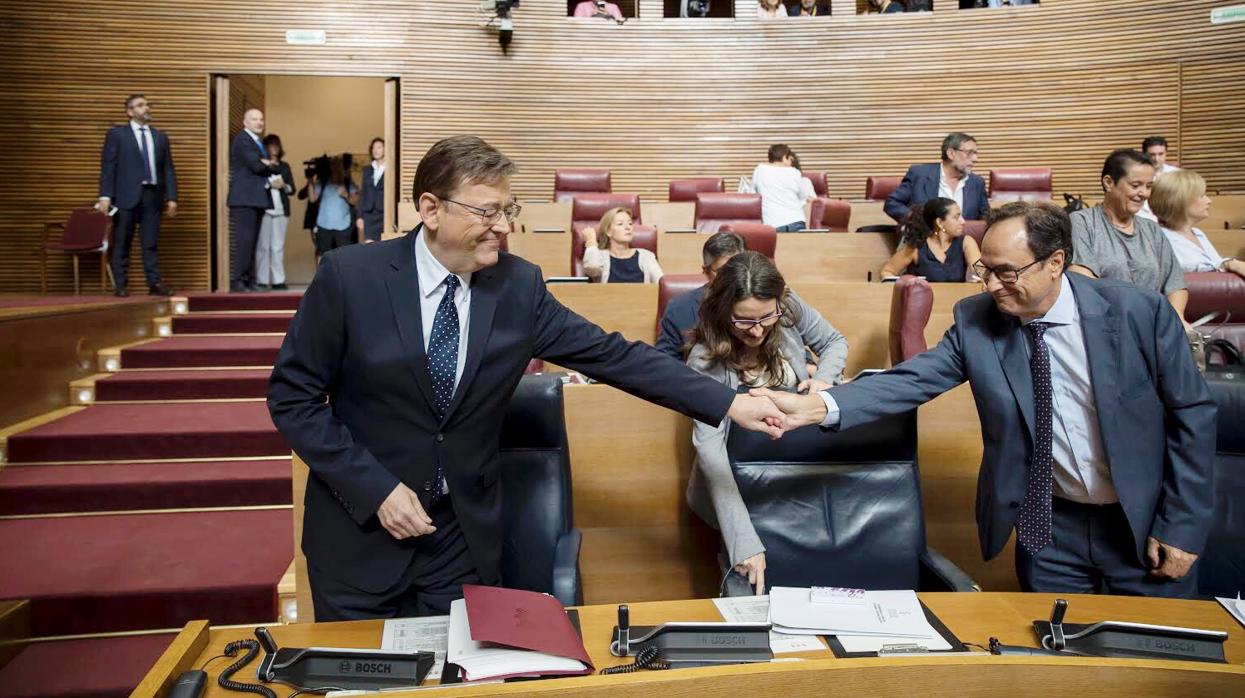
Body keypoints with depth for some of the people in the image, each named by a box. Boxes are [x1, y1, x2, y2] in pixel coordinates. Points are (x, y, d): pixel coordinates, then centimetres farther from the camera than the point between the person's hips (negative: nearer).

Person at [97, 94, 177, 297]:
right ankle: (121, 286, 5)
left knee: (150, 243, 2)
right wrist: (105, 196, -9)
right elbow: (107, 166, 0)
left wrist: (172, 197, 5)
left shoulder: (160, 136, 16)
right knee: (121, 244, 1)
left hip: (152, 196, 3)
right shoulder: (116, 134, 5)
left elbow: (168, 169, 13)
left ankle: (155, 283, 3)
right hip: (126, 196, -3)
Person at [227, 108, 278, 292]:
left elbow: (269, 168, 17)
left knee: (252, 242, 6)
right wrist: (270, 166, 3)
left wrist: (267, 165, -4)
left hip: (258, 198, 9)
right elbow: (256, 166, -16)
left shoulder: (258, 142, 23)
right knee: (244, 240, -13)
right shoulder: (241, 140, -5)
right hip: (245, 198, -9)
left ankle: (249, 281, 7)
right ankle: (236, 282, -13)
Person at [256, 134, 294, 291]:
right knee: (263, 246, -4)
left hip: (281, 210, 4)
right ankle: (262, 281, -3)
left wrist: (284, 186, -5)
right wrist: (270, 185, -15)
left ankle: (278, 280, 2)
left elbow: (292, 189, 15)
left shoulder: (285, 166, 17)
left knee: (278, 246, 2)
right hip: (264, 209, -3)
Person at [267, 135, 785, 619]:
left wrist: (730, 403, -10)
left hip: (464, 533, 2)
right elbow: (293, 397, -8)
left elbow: (612, 355, -5)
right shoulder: (349, 276, -13)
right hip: (359, 529, -2)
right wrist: (376, 489, -17)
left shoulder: (519, 285, -6)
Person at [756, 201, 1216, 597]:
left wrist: (1182, 527, -8)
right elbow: (913, 381, -19)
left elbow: (1192, 413, -8)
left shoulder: (1140, 313, -16)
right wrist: (815, 407, -34)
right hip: (1050, 527, 1)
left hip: (1144, 526, -1)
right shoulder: (975, 321, -11)